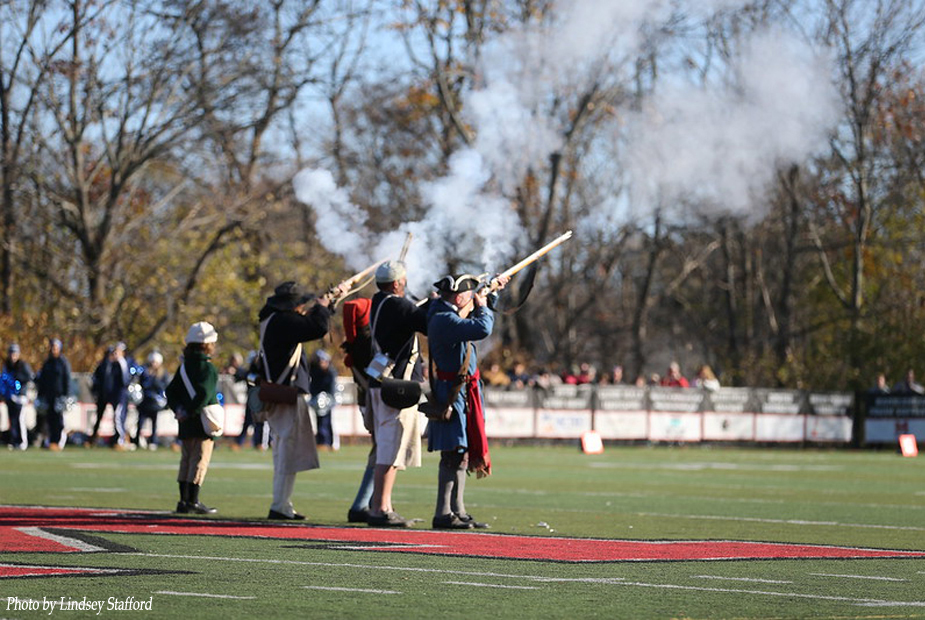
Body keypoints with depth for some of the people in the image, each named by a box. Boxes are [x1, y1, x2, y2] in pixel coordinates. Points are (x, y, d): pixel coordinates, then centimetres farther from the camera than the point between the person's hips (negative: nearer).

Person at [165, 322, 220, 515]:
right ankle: (192, 501, -6)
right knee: (200, 460, -4)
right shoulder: (207, 367, -11)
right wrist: (190, 412, -15)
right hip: (203, 421, -7)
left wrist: (178, 408, 3)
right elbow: (204, 394, -22)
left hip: (186, 425, 7)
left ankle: (184, 501, 14)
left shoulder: (184, 366, 13)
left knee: (186, 460, 12)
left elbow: (171, 390, 12)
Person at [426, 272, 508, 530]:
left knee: (462, 454, 14)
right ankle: (443, 514, -11)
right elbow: (482, 329, -31)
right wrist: (483, 306, -11)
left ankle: (457, 511, 20)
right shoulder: (444, 320, -19)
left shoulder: (451, 315, 12)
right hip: (452, 393, -11)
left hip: (463, 394, 11)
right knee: (454, 455, -11)